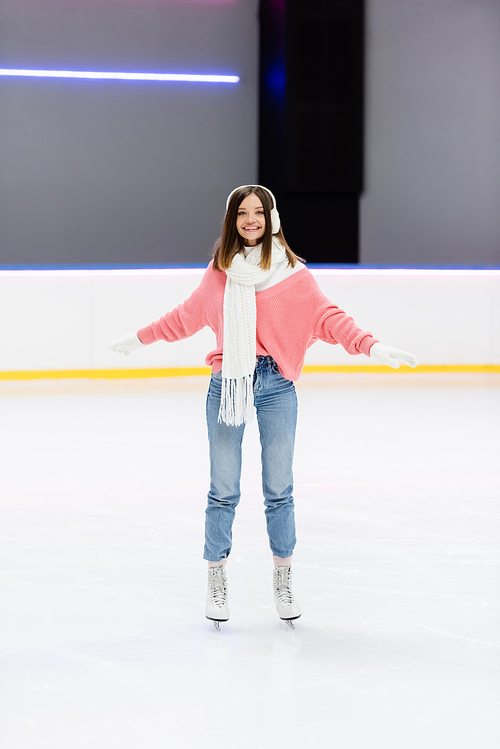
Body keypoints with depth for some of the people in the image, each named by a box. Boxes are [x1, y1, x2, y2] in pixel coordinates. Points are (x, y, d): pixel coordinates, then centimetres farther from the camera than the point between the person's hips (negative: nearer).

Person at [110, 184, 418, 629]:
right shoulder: (219, 272, 8)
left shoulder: (292, 273, 1)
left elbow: (327, 317, -5)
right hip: (226, 385, 1)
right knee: (223, 490, 4)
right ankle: (217, 580, 16)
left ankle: (283, 580, 16)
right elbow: (188, 316, 22)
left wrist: (371, 346, -18)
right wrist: (141, 339, 30)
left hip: (275, 387, -1)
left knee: (279, 489, 3)